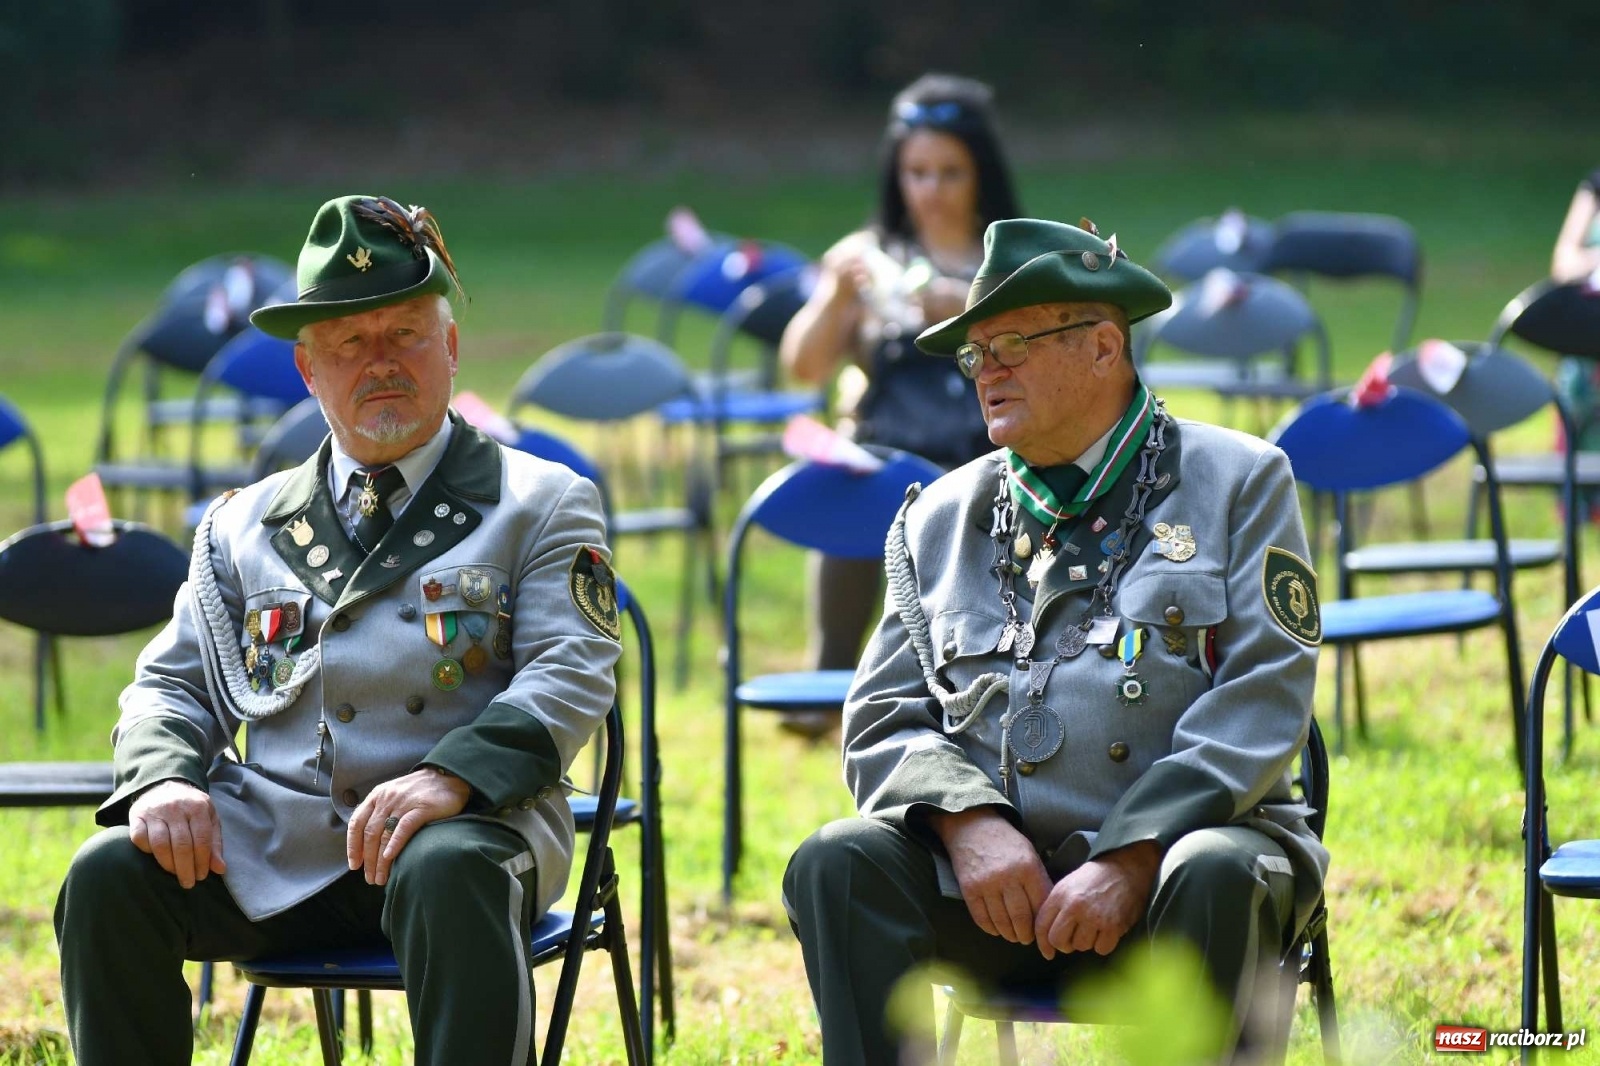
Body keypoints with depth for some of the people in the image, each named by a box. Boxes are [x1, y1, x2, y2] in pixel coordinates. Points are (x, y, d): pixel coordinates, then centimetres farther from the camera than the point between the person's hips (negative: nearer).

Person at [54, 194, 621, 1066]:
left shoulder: (541, 505, 10)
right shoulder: (243, 526, 21)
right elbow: (173, 685, 19)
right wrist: (164, 777, -6)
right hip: (270, 851, 3)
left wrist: (451, 775, -21)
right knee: (108, 878, -23)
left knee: (448, 876, -38)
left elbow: (572, 675, -2)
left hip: (462, 826, -3)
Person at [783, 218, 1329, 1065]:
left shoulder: (1236, 481, 7)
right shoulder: (942, 515, 18)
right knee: (836, 864, -25)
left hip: (1170, 844, -2)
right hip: (989, 868, 3)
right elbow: (884, 718, 11)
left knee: (1216, 877, -36)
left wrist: (1131, 864, -16)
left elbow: (1259, 706, -4)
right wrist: (967, 825, -12)